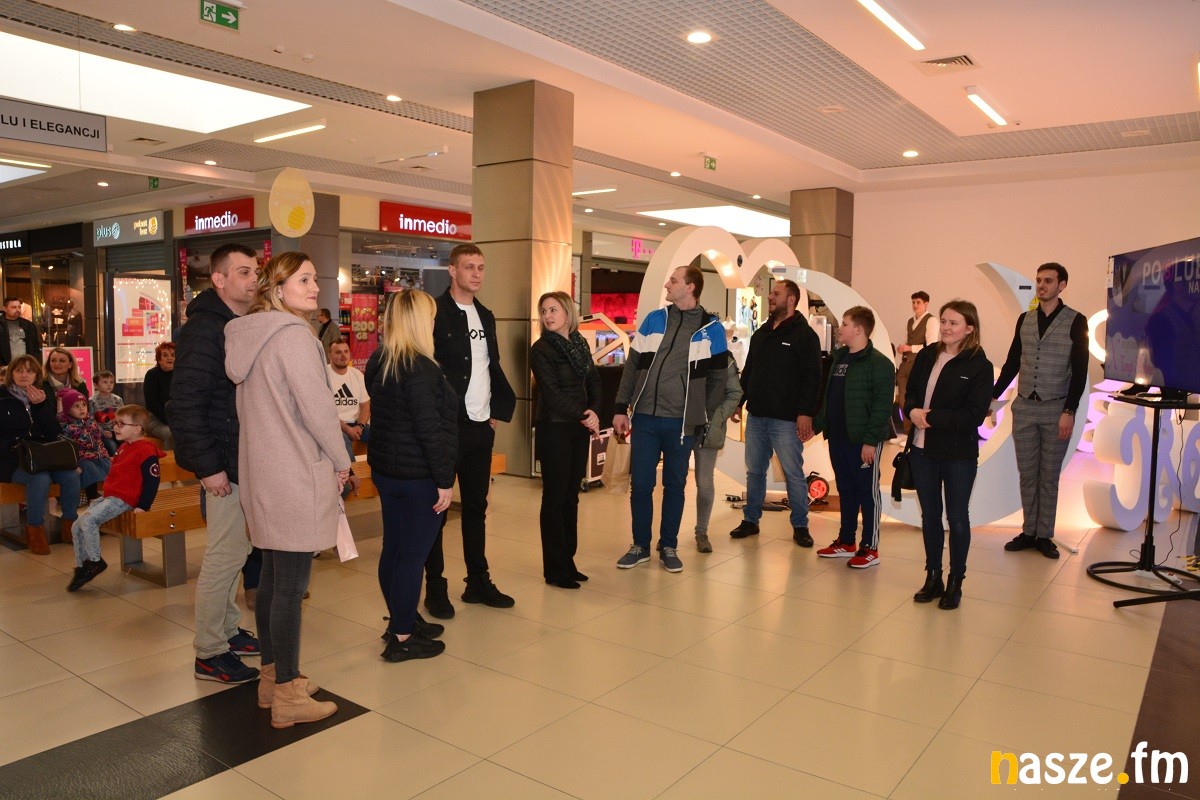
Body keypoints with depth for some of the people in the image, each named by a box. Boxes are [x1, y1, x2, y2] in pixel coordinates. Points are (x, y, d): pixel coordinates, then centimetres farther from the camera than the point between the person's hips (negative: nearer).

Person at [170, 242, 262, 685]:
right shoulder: (204, 328, -15)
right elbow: (185, 404, -20)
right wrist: (207, 466, -21)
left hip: (245, 458, 9)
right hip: (223, 462, -9)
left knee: (233, 550, 17)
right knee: (226, 553, -2)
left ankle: (227, 629, 32)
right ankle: (209, 654, 10)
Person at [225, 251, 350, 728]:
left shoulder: (249, 335, 12)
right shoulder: (293, 335, -15)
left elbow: (253, 407, 15)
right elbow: (316, 408, -17)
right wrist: (341, 461, -3)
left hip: (261, 474, 9)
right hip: (296, 477, -9)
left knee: (272, 577, 16)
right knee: (290, 585, -3)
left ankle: (272, 678, 28)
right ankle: (287, 698, 6)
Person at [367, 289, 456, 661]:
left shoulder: (380, 362, 8)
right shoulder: (419, 367, -20)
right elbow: (430, 429, -21)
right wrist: (444, 479, -17)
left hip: (386, 469, 9)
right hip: (418, 476, -9)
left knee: (393, 547, 16)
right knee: (413, 554, 0)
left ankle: (401, 620, 31)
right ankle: (402, 638, 9)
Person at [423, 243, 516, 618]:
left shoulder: (485, 316, 14)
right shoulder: (436, 313, -9)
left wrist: (499, 410, 8)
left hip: (482, 425, 7)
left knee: (476, 506, 14)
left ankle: (478, 582, 24)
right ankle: (435, 587, 14)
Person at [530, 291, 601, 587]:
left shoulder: (580, 344, 11)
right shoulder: (541, 349, -7)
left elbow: (593, 381, 11)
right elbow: (552, 393, -13)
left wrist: (595, 413, -5)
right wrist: (583, 415, -12)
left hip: (580, 428, 6)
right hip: (554, 429, -6)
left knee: (571, 496, 11)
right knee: (555, 497, -1)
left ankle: (567, 561, 21)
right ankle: (555, 570, 8)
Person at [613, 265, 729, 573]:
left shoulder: (711, 328, 1)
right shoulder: (654, 319, 7)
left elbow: (717, 379, 4)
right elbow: (632, 366, 7)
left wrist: (704, 418, 0)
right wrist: (622, 408, 2)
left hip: (682, 423, -1)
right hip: (645, 419, 2)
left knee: (674, 485, 9)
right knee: (640, 484, 5)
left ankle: (669, 547, 24)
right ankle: (640, 545, 22)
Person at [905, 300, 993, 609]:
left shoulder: (979, 366, -10)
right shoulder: (926, 357, 5)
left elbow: (974, 414, -16)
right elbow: (910, 395, 9)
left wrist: (931, 417, -20)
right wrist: (913, 412, -13)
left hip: (959, 455, -4)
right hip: (922, 449, 5)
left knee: (957, 517, 9)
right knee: (929, 515, 14)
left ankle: (956, 582, 23)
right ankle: (933, 577, 27)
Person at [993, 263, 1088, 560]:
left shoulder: (1075, 321, -4)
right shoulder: (1024, 320, 8)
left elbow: (1080, 371, -7)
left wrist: (1069, 412, -13)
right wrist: (992, 397, 7)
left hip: (1056, 410, -3)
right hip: (1024, 408, 3)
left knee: (1049, 476, 5)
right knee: (1027, 474, 8)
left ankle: (1045, 536, 14)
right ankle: (1028, 532, 17)